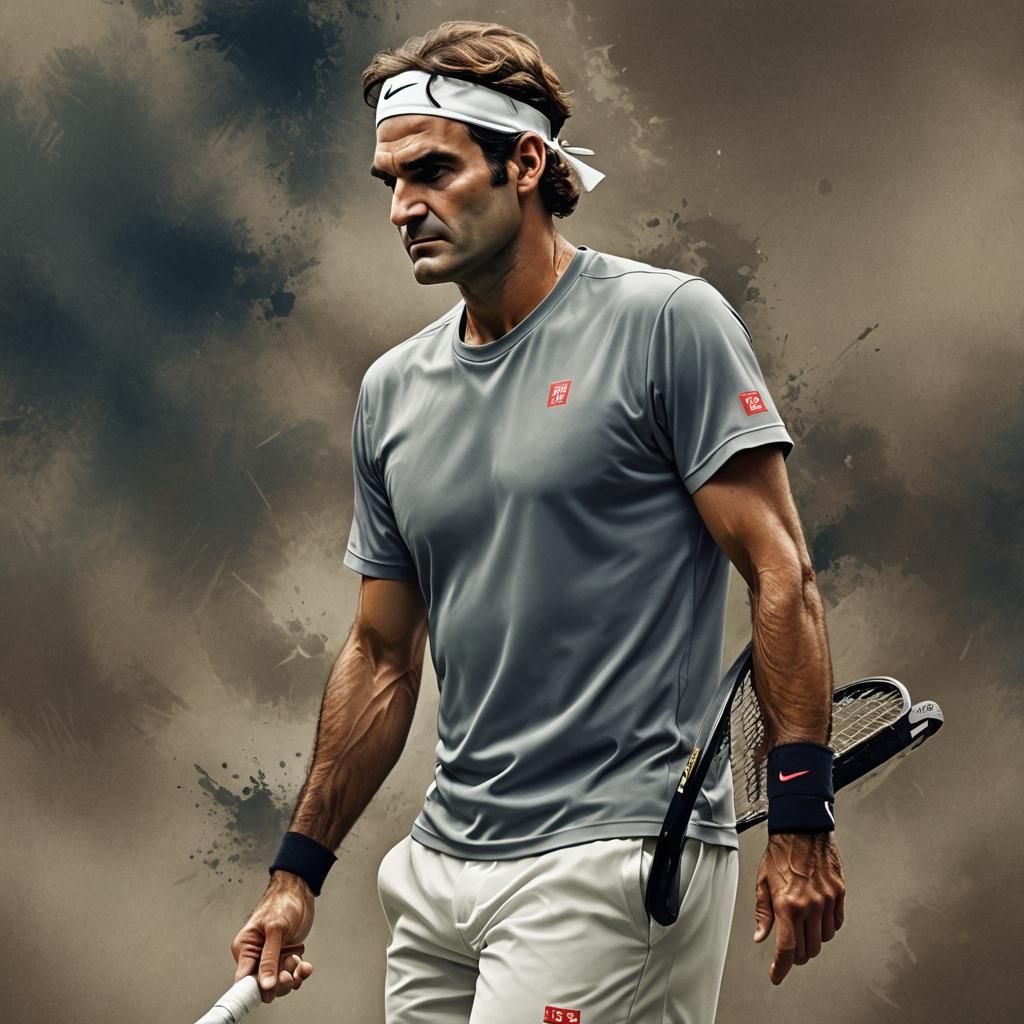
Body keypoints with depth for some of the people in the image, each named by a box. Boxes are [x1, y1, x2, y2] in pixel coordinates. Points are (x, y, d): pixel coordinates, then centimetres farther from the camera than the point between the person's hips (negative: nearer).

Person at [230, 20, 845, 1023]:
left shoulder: (666, 322, -6)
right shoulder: (391, 391, 12)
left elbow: (781, 576, -8)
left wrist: (801, 822, -14)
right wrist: (297, 871, 15)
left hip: (612, 863, -6)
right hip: (439, 868, 6)